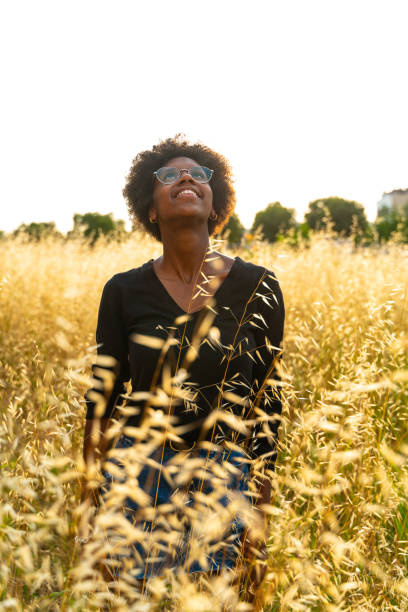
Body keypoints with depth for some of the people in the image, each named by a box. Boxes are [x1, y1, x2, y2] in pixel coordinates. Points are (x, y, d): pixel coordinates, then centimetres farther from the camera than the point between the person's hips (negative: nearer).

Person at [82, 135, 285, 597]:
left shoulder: (258, 288, -4)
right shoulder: (124, 291, -2)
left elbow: (270, 399, 2)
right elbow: (103, 398, 4)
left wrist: (263, 497, 4)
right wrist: (91, 501, 5)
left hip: (225, 483, 0)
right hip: (140, 473, 1)